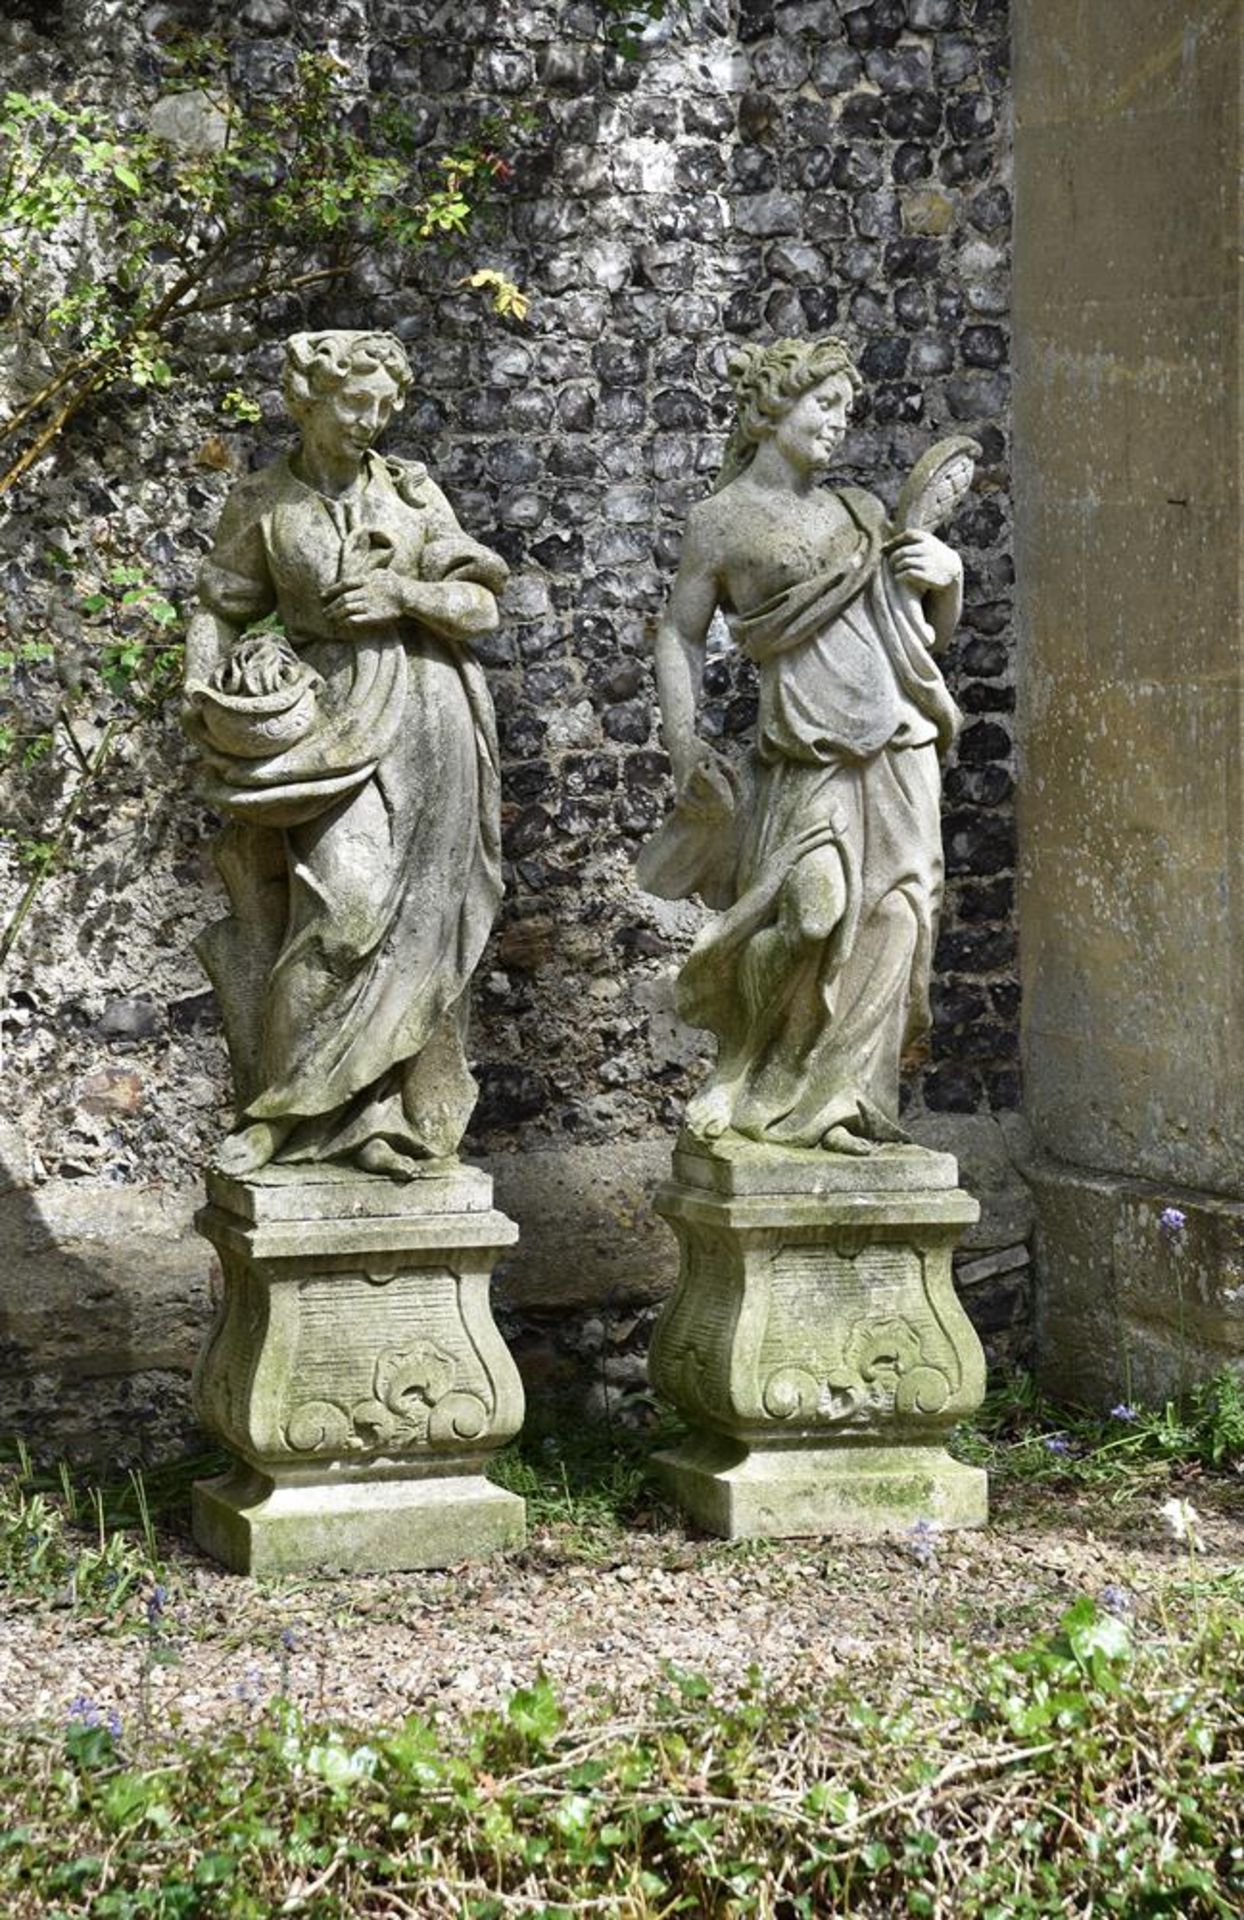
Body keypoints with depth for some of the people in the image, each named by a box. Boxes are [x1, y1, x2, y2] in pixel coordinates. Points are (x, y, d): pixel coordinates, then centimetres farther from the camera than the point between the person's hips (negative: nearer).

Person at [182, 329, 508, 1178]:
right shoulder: (263, 503, 5)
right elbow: (221, 609, 9)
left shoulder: (412, 490, 7)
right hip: (329, 720, -1)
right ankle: (363, 1112, -4)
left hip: (421, 717, 1)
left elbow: (481, 605, 7)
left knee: (412, 917, -1)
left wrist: (404, 595, -10)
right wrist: (202, 696, -7)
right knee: (344, 903, -14)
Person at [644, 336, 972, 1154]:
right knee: (810, 915, -16)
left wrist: (948, 574, 3)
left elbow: (935, 630, 24)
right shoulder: (722, 522, 5)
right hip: (806, 756, -4)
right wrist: (685, 742, 0)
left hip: (899, 750, 4)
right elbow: (680, 634, 11)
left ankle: (841, 1098, 3)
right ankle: (758, 1089, 4)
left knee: (890, 918, -6)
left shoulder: (860, 512, 17)